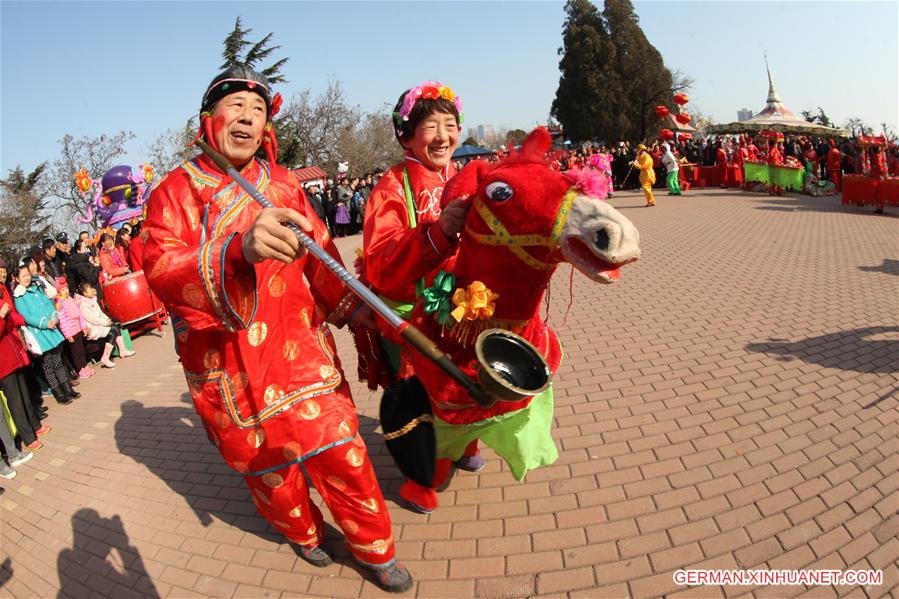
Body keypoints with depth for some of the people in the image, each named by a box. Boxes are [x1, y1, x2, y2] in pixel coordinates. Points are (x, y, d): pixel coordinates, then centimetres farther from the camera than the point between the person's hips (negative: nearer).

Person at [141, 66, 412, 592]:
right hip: (227, 368, -1)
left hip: (299, 347, 1)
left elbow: (320, 253, 15)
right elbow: (160, 272, -22)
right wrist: (240, 251, -41)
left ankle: (375, 548, 23)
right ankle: (305, 533, 43)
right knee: (265, 463, 13)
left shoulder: (284, 184, 6)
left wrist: (348, 305, 2)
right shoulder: (175, 192, -5)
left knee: (340, 450, -1)